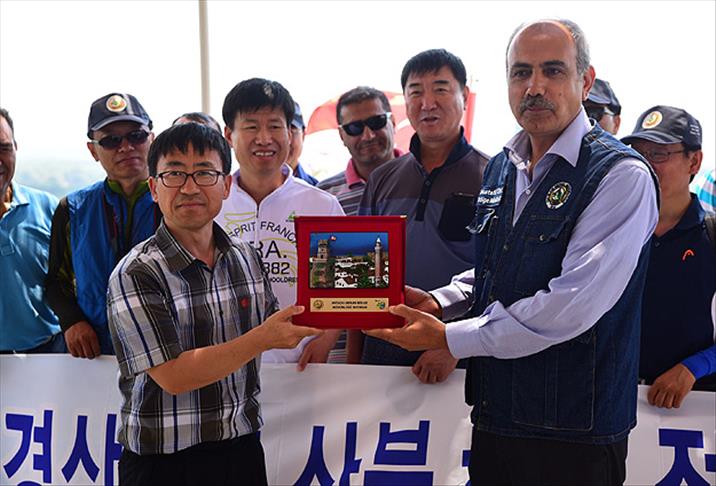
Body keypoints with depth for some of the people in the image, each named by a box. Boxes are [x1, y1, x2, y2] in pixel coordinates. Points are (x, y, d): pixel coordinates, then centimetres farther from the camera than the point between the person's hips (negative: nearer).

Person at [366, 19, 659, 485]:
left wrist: (447, 338, -19)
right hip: (495, 413, 7)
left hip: (575, 433, -6)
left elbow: (571, 306, -24)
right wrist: (439, 301, 2)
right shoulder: (501, 167, 9)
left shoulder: (622, 175, -16)